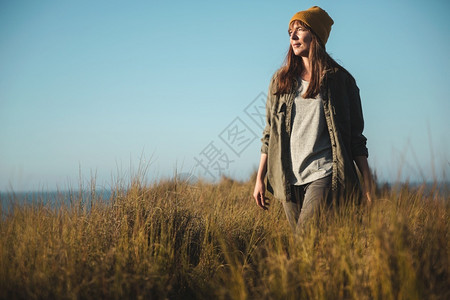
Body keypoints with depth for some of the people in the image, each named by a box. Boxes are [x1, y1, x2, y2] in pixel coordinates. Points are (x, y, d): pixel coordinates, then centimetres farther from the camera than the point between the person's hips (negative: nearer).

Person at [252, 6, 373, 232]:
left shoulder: (340, 79, 3)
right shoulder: (280, 80, 12)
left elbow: (355, 136, 3)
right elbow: (270, 134, 14)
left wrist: (368, 185, -1)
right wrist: (260, 179, 9)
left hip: (324, 174, -4)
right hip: (289, 181, 4)